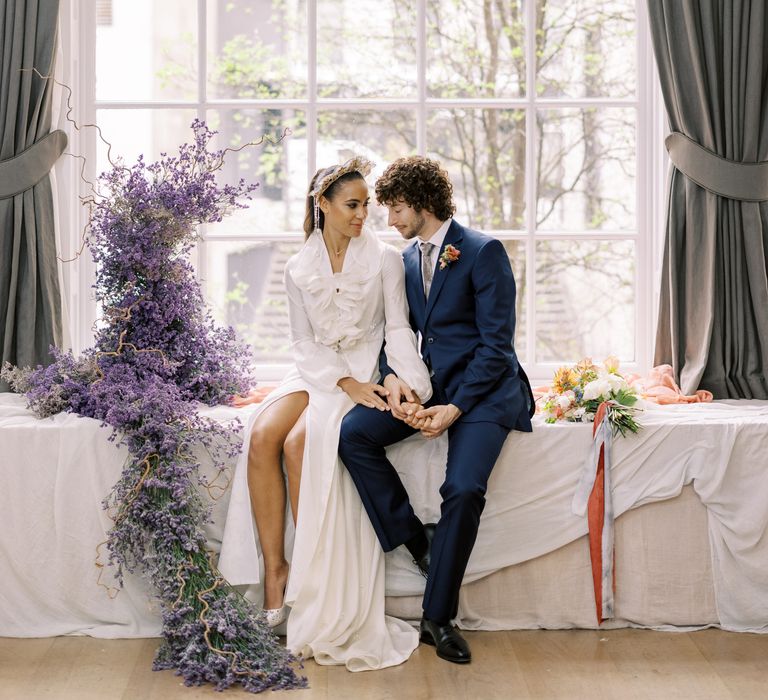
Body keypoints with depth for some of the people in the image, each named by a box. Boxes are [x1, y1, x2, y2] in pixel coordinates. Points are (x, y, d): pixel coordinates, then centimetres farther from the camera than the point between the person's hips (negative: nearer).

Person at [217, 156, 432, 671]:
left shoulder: (385, 259, 0)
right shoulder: (300, 269, 7)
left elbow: (398, 328, -5)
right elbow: (305, 342, 3)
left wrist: (413, 385, -23)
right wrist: (346, 383, -14)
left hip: (364, 374, -3)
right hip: (316, 373, 4)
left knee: (301, 442, -30)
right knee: (260, 438, -25)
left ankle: (314, 579, -21)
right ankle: (275, 568, -20)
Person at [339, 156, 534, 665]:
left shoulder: (484, 252, -9)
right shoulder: (407, 259, 13)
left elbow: (496, 343, -13)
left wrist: (456, 407, -20)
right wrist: (393, 377, -8)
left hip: (485, 387, -7)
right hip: (430, 382, 7)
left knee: (464, 489, -27)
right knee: (354, 433, -18)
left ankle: (439, 617, -12)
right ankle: (416, 540, -6)